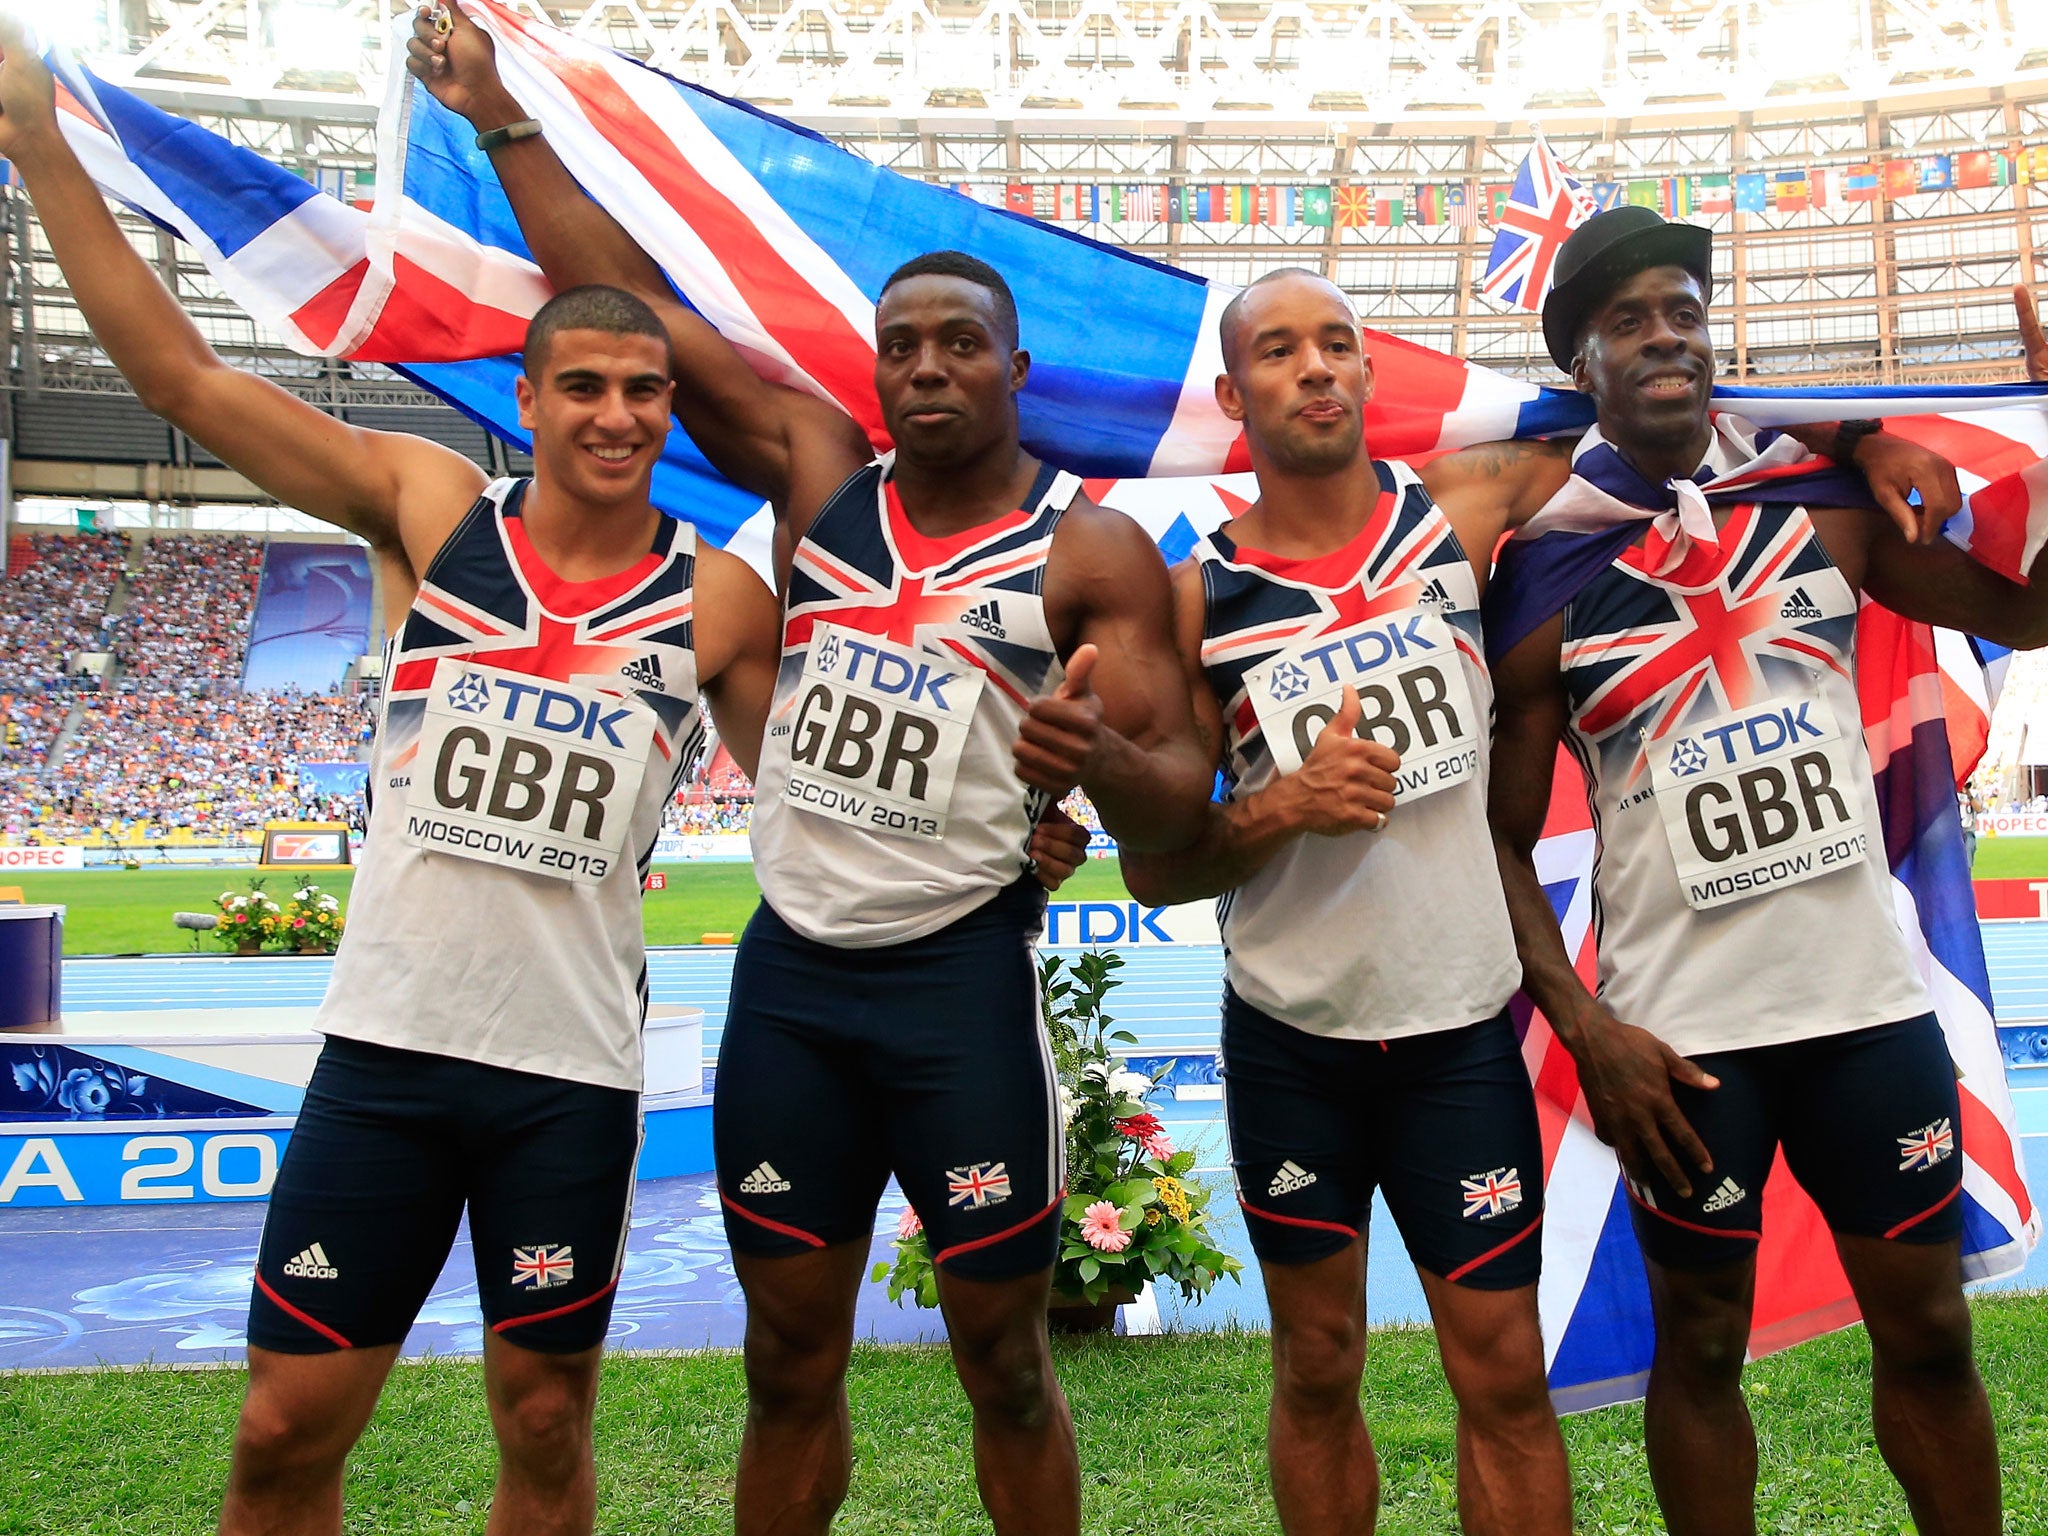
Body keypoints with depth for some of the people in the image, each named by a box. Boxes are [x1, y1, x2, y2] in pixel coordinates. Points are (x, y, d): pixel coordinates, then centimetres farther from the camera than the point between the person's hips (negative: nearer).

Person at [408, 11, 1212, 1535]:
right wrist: (504, 122, 9)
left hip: (962, 974, -3)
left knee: (1004, 1361, 8)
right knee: (790, 1366, 13)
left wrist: (1103, 756, -30)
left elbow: (1179, 805, -8)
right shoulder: (818, 469, 6)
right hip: (789, 967, 4)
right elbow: (635, 307, 8)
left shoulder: (1094, 553, -4)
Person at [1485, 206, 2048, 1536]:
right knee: (1701, 1341, 11)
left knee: (1929, 1327, 14)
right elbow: (1503, 838, -2)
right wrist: (1584, 1030, -10)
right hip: (1682, 1029, -2)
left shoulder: (1822, 500, 3)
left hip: (1871, 993, 3)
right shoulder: (1541, 578, -5)